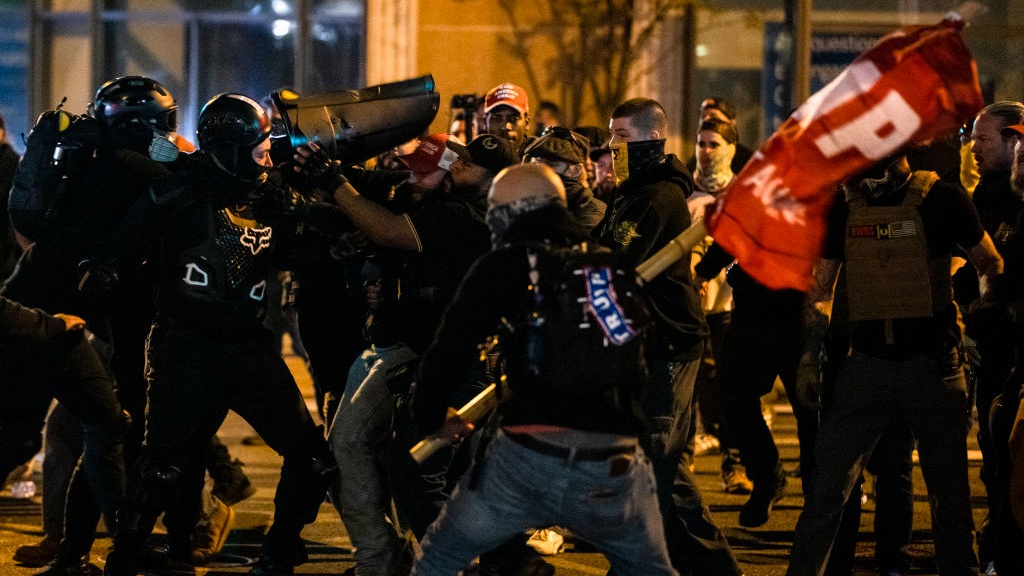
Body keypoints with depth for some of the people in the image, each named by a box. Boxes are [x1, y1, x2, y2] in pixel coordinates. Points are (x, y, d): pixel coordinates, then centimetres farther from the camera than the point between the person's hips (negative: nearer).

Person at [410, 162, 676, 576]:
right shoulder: (615, 268, 16)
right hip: (616, 468, 3)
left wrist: (430, 415, 14)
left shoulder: (505, 266, 3)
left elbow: (451, 347, -2)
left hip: (527, 458, -3)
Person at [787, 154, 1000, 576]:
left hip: (932, 366, -3)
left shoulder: (940, 201, -6)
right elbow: (819, 291, 13)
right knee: (826, 488, -1)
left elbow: (991, 268, 5)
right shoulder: (843, 214, 5)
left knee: (950, 493, 7)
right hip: (867, 363, 3)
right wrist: (810, 359, 10)